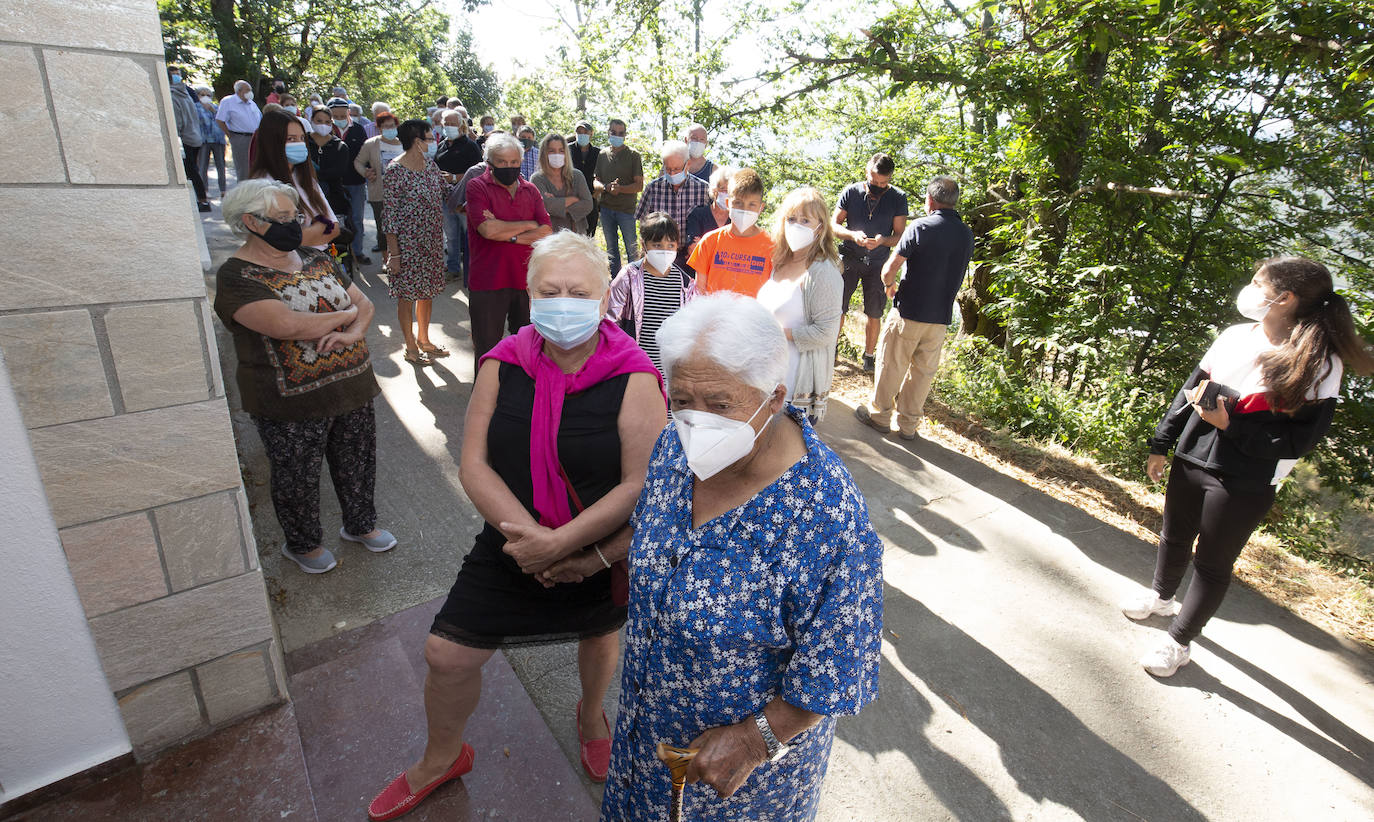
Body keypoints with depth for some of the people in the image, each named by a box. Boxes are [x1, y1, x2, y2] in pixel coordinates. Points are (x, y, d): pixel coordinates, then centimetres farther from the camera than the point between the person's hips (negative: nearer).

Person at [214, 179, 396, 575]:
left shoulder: (316, 259, 8)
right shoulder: (236, 277, -13)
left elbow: (365, 303, 6)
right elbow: (288, 325, -28)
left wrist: (353, 332, -15)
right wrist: (345, 313, -13)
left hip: (351, 387, 6)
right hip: (292, 403, -6)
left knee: (358, 464, 19)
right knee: (297, 479, 14)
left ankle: (361, 524, 43)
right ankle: (303, 543, 38)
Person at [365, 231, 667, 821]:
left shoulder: (633, 379, -19)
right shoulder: (502, 366, -9)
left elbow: (640, 481, -22)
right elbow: (475, 466, -11)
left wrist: (558, 543, -26)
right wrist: (529, 537, -22)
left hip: (604, 551, -2)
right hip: (513, 545, 2)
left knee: (599, 635, 24)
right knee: (447, 655, 9)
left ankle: (591, 716, 60)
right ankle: (442, 757, 43)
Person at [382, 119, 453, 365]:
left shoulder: (430, 164, 7)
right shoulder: (395, 171, -15)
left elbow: (445, 192, 14)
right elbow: (390, 215, -15)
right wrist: (393, 254, -17)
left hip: (433, 241, 7)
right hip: (407, 243, -7)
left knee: (428, 291, 16)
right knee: (407, 294, 5)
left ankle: (424, 339, 33)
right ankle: (411, 346, 19)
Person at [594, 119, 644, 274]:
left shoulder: (633, 155, 0)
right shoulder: (602, 155, 11)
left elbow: (639, 186, -6)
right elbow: (595, 182, 9)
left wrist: (620, 188, -21)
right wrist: (607, 187, -13)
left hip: (626, 209, -4)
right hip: (606, 208, 4)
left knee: (631, 249, -2)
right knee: (611, 249, 12)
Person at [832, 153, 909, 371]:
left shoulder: (898, 198, -4)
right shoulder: (851, 192, -4)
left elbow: (900, 235, -2)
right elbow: (834, 224, -2)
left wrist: (882, 240, -24)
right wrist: (853, 235, -22)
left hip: (878, 262, 0)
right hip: (849, 257, 0)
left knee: (874, 314, 5)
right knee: (837, 307, -2)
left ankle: (869, 355, 22)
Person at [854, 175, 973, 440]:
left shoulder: (920, 227, -12)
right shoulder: (967, 235, 6)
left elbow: (889, 270, -14)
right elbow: (957, 276, 17)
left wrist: (890, 285, 5)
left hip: (909, 312, -5)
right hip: (942, 317, 5)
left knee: (891, 365, 10)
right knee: (923, 371, 13)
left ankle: (880, 415, 21)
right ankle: (908, 424, 22)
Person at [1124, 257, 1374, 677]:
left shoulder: (1318, 362, -15)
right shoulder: (1235, 336, 1)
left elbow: (1301, 440, -16)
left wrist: (1230, 425, -26)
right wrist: (1161, 445, 12)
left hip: (1245, 484, -5)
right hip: (1191, 460, 5)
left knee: (1212, 564, 9)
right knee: (1174, 538, 22)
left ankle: (1180, 641, 25)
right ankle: (1162, 596, 48)